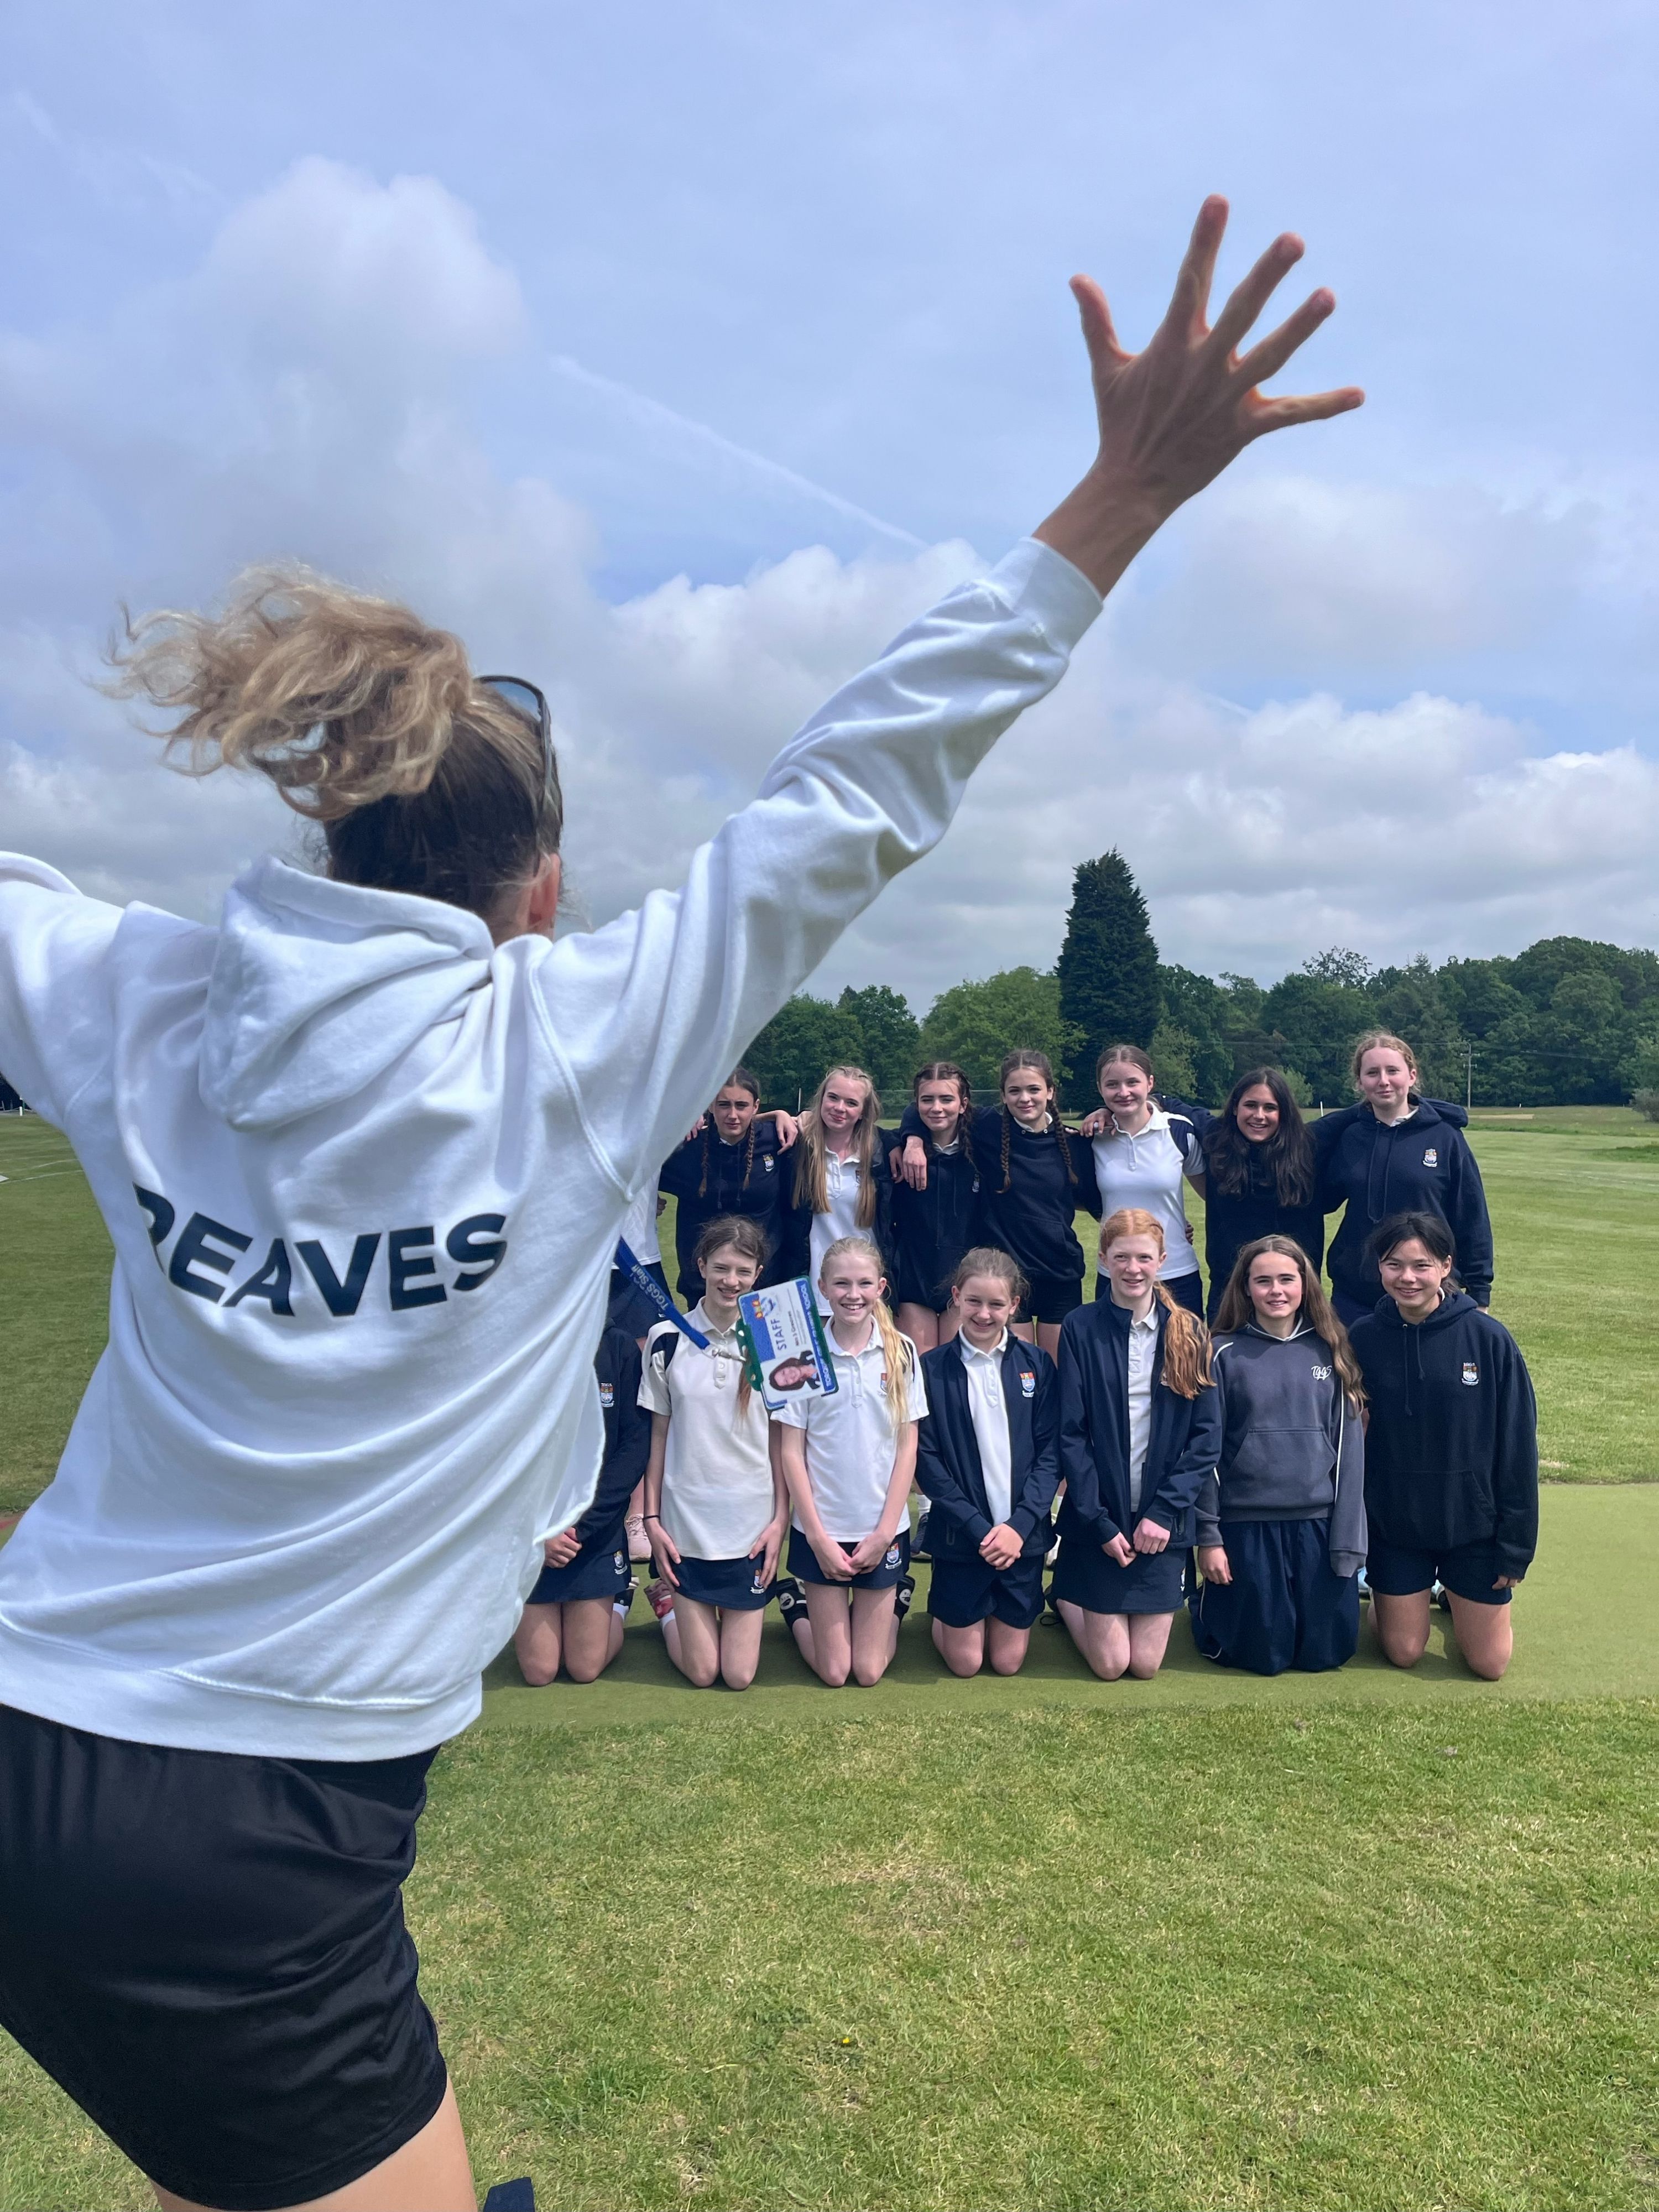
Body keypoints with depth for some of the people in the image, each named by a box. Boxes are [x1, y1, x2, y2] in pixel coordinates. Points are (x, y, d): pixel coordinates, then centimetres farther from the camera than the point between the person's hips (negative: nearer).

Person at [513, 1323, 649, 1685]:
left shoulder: (619, 1347, -9)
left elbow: (636, 1445, -10)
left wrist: (579, 1525, -17)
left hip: (597, 1530, 0)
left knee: (586, 1668, 7)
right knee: (539, 1672, 6)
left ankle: (619, 1595, 34)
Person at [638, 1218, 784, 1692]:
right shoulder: (667, 1340, -3)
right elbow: (658, 1436, 3)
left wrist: (781, 1519, -4)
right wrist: (651, 1519, 0)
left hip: (752, 1523, 0)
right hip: (685, 1522, 0)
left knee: (740, 1675, 4)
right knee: (701, 1672, 5)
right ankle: (668, 1600, 32)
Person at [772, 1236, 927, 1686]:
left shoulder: (901, 1352, -4)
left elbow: (907, 1447, -2)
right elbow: (791, 1451, -5)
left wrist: (884, 1532, -6)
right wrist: (817, 1537, -8)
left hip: (883, 1530, 1)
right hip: (821, 1530, -1)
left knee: (869, 1671, 6)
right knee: (832, 1672, 5)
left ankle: (897, 1600, 34)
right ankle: (794, 1603, 31)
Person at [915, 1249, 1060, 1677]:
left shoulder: (1036, 1365, 0)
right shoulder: (932, 1368, -6)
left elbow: (1050, 1452, -2)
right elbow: (926, 1460, -7)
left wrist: (1020, 1524, -14)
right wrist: (978, 1527, -15)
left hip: (1024, 1532, 1)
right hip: (960, 1535, -1)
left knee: (1008, 1661, 10)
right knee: (965, 1662, 6)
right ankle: (941, 1614, 36)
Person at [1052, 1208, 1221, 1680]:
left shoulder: (1189, 1333, 0)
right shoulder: (1081, 1328, -6)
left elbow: (1207, 1435, -3)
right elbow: (1071, 1434, -7)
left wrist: (1164, 1510, -11)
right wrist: (1099, 1522, -12)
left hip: (1163, 1519, 2)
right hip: (1097, 1520, -2)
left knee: (1146, 1665, 6)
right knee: (1110, 1664, 2)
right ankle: (1064, 1590, 31)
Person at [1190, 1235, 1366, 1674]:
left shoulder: (1330, 1352, 2)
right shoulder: (1224, 1355, -5)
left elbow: (1348, 1446, 3)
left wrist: (1348, 1539, -2)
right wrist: (1207, 1535, -5)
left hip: (1319, 1524, 2)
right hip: (1246, 1526, -2)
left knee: (1326, 1653, 8)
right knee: (1261, 1655, 5)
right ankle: (1204, 1600, 35)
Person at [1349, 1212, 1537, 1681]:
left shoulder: (1489, 1338, -15)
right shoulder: (1362, 1339, -10)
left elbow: (1517, 1447, -8)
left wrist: (1516, 1546, -6)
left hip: (1473, 1525, -1)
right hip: (1393, 1525, 1)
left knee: (1489, 1663, 9)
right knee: (1403, 1653, 10)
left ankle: (1459, 1596, 38)